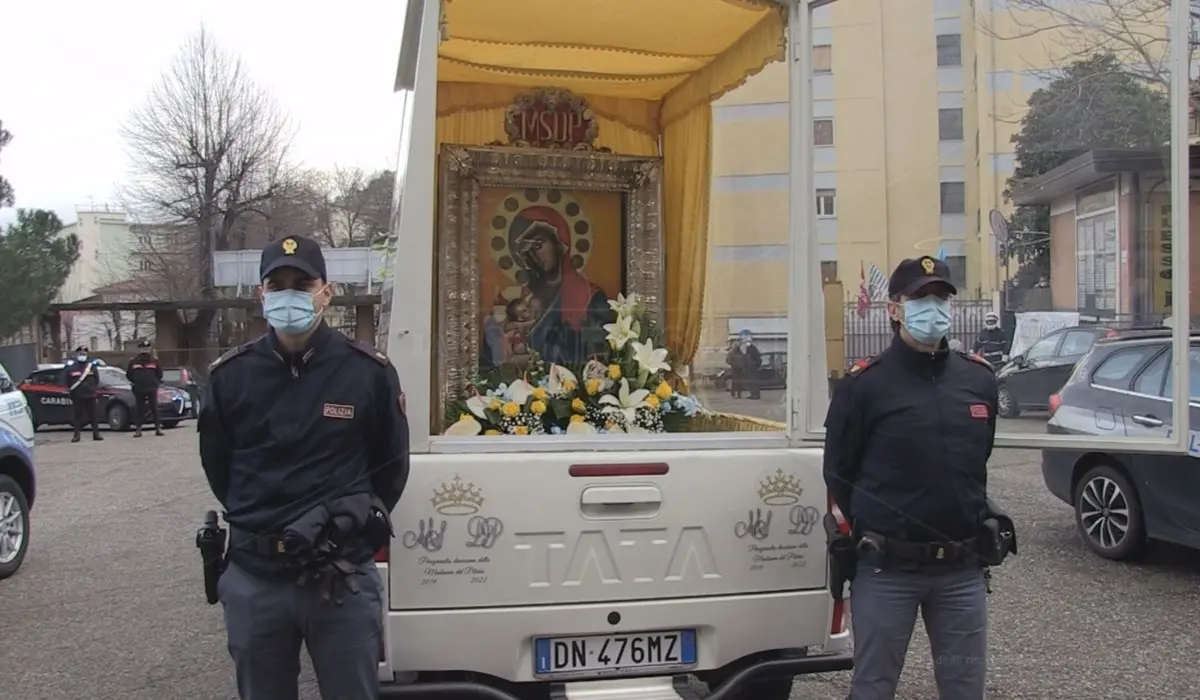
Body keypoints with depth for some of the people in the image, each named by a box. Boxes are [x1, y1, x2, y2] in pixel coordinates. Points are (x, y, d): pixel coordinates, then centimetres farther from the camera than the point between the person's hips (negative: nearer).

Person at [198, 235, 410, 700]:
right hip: (253, 579, 2)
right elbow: (217, 466, 14)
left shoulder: (369, 371, -5)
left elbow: (391, 465, 7)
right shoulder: (229, 375, 0)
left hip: (344, 579, -2)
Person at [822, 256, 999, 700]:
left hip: (962, 569, 4)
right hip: (887, 568, -3)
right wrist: (872, 530, 6)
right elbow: (839, 472, 0)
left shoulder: (979, 379, 5)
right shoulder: (864, 384, -8)